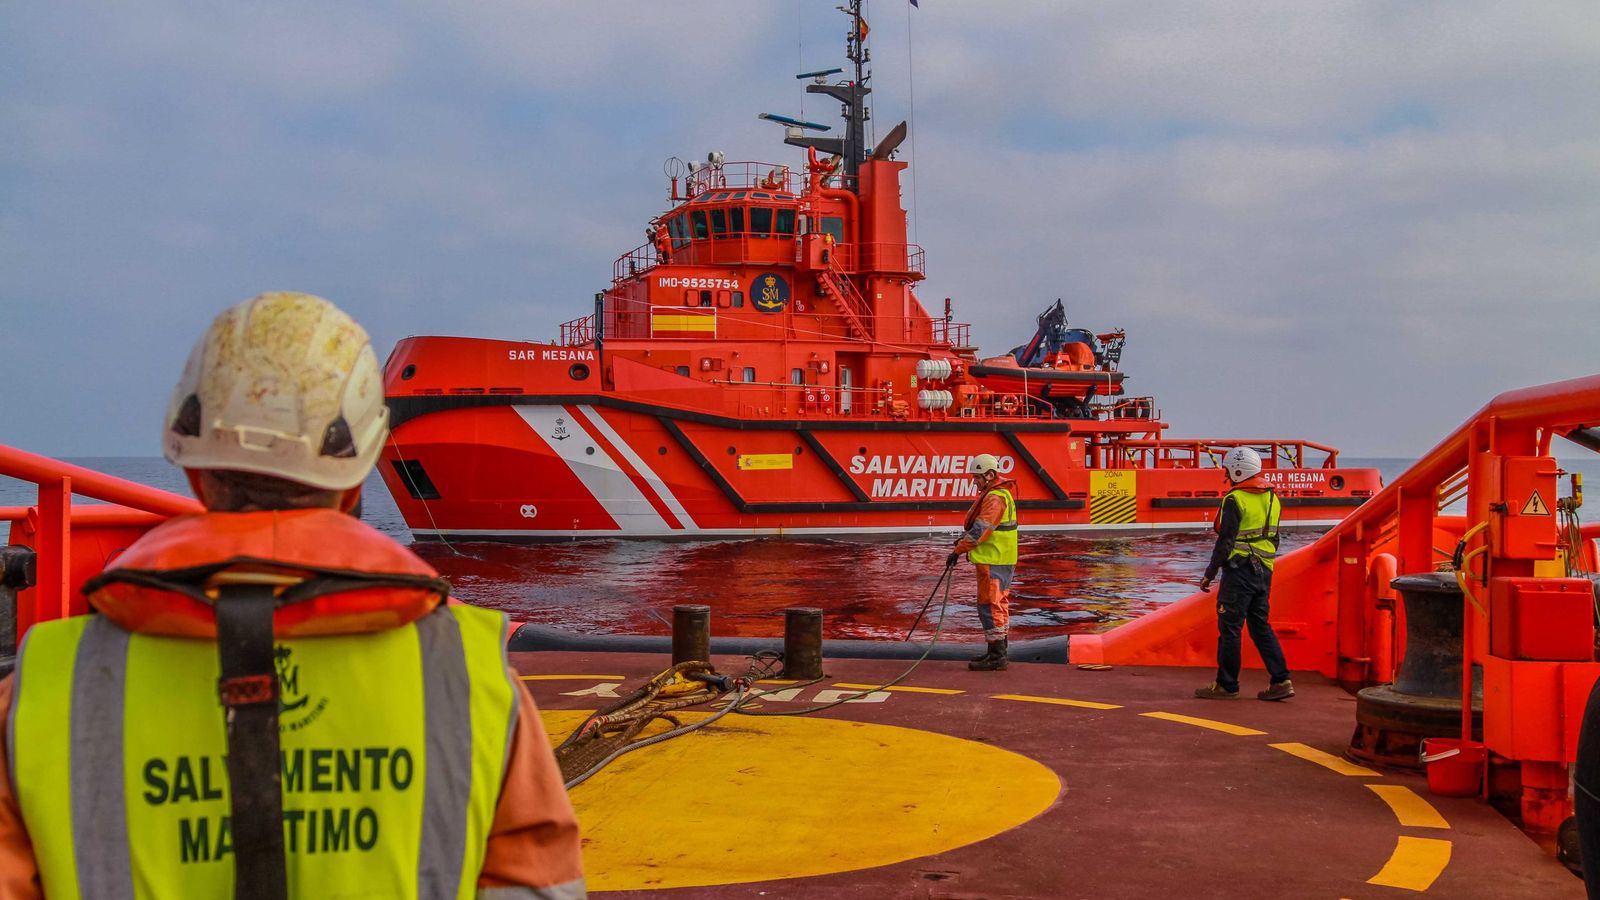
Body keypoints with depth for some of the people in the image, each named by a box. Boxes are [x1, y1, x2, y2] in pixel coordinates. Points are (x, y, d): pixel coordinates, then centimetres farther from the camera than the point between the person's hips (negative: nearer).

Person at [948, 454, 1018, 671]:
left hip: (993, 562, -11)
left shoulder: (995, 498, -18)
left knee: (989, 606, -9)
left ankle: (997, 656, -8)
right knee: (999, 605, 16)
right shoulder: (1001, 494, 17)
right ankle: (998, 651, 25)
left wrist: (958, 550, -18)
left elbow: (981, 529, -22)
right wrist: (966, 541, 15)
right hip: (1002, 560, 11)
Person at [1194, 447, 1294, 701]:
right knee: (1260, 626, 13)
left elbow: (1225, 542, -15)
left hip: (1239, 571, -8)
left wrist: (1209, 573, -9)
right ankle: (1281, 680, 8)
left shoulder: (1235, 500, -13)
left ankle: (1226, 685, 4)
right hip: (1263, 573, 8)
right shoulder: (1272, 499, 12)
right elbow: (1273, 539, 18)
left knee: (1229, 627, -1)